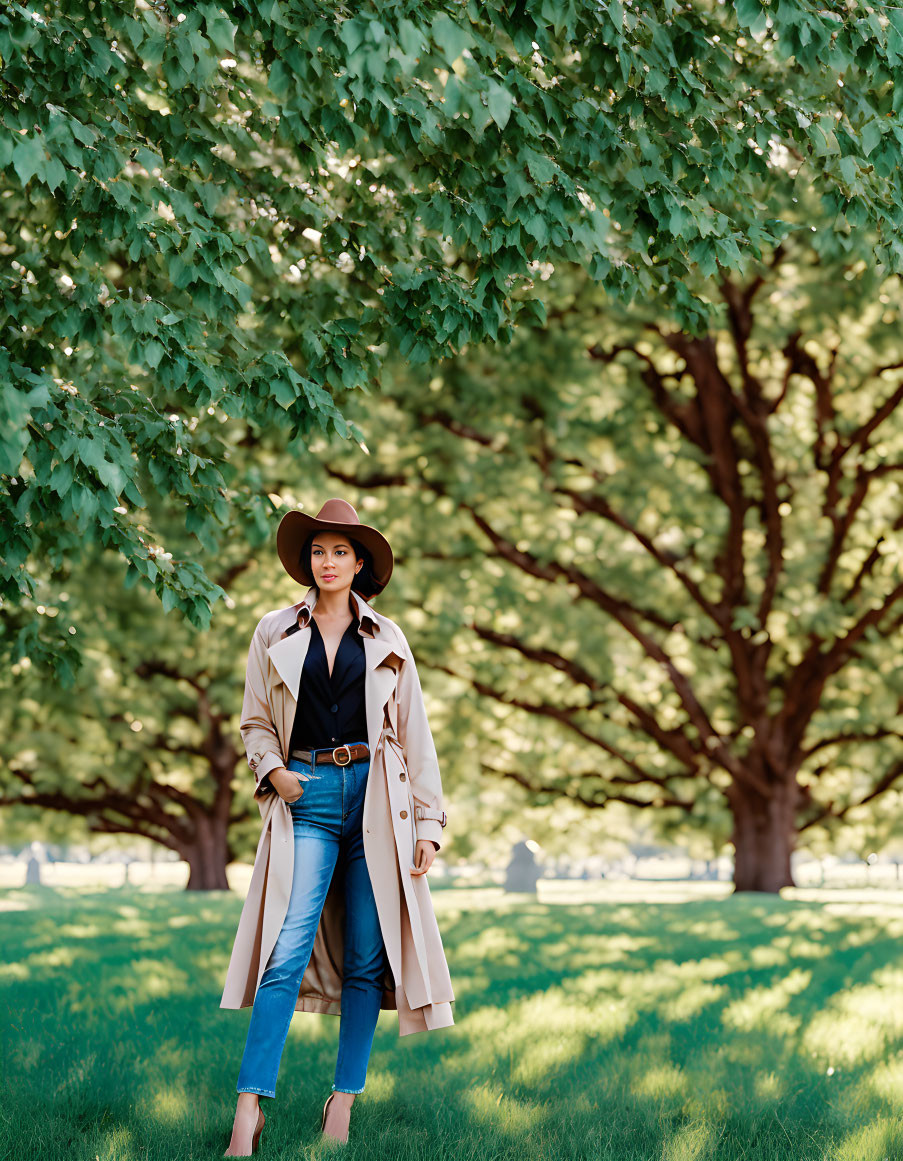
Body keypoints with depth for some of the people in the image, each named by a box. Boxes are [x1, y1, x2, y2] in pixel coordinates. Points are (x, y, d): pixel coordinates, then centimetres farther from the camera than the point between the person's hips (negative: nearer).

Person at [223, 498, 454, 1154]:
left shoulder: (386, 640, 10)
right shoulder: (275, 634, 9)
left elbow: (414, 734, 10)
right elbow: (255, 721, 15)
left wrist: (428, 821, 5)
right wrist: (273, 770, -6)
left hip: (375, 798, 1)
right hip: (307, 798, -1)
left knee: (366, 958, 1)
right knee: (287, 951, -13)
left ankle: (345, 1100, 10)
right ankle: (250, 1109, -15)